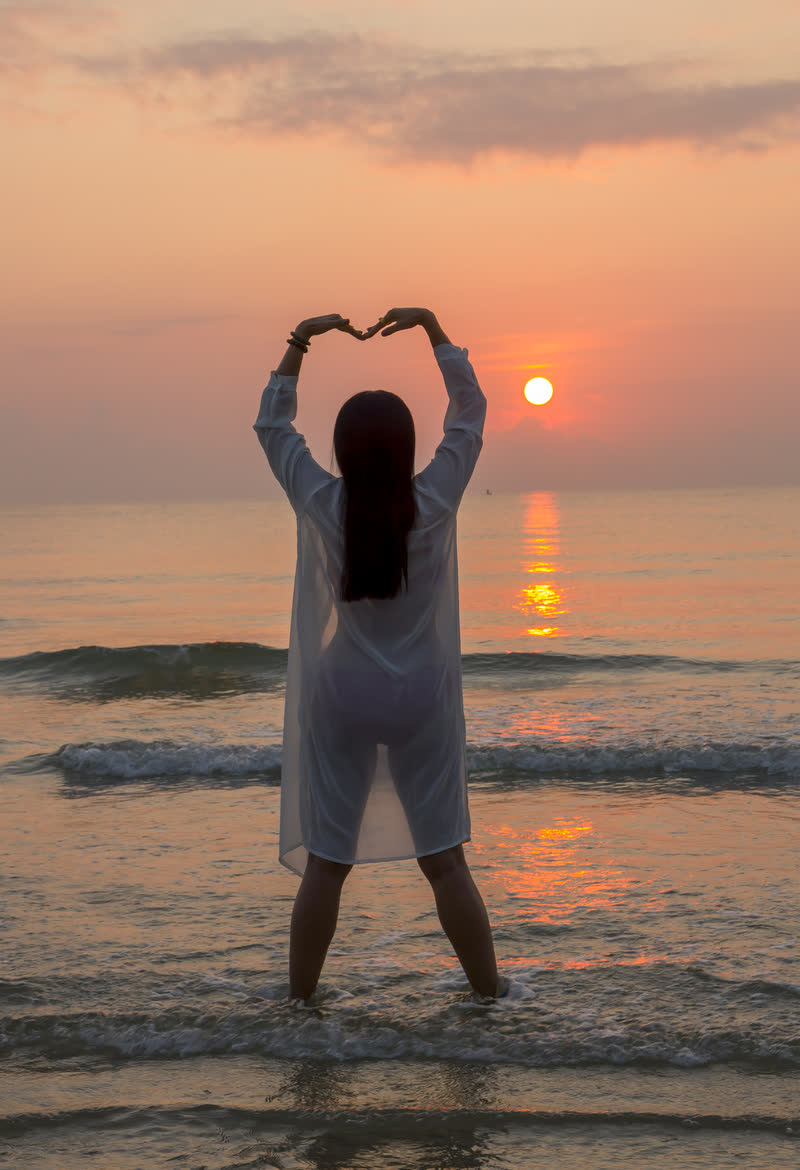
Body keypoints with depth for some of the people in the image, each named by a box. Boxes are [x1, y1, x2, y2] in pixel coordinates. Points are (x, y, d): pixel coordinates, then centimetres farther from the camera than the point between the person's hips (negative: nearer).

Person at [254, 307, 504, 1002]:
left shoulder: (321, 507, -10)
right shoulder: (435, 504, -12)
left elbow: (273, 425, 6)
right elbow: (470, 412, 3)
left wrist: (300, 342, 8)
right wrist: (432, 328, 7)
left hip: (341, 696, 1)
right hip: (422, 694, 0)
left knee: (325, 862, 8)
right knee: (444, 858, 8)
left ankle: (300, 999, 16)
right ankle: (489, 991, 17)